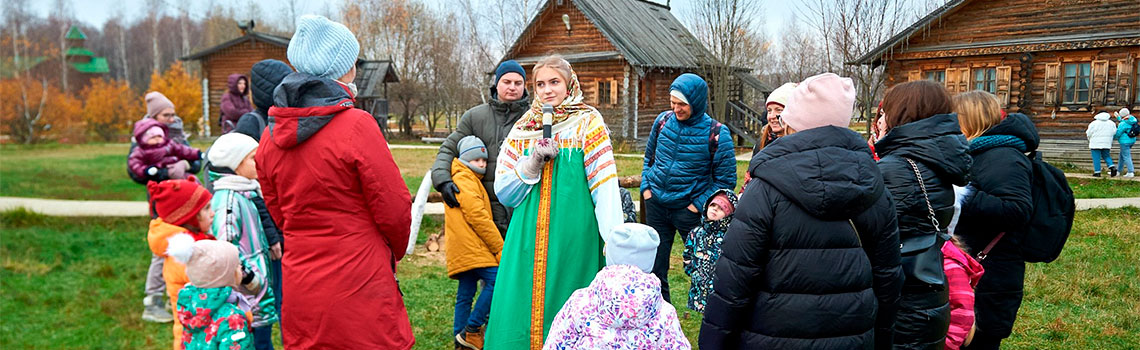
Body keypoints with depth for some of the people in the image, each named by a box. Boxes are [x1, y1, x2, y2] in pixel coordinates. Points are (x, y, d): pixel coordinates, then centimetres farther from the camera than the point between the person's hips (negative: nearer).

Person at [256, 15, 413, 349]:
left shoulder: (271, 134, 3)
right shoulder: (357, 125, -16)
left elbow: (279, 214, 12)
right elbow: (395, 209, -11)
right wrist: (394, 252, 8)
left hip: (300, 292, 6)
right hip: (359, 291, -6)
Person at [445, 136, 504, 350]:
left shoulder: (470, 180, 27)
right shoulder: (464, 179, -6)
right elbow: (478, 216, -14)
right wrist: (500, 248, -12)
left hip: (464, 250, 11)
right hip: (471, 247, -11)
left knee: (465, 295, 10)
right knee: (495, 280, -17)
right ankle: (471, 330, -13)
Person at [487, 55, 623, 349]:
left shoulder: (588, 123, 0)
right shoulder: (523, 129, 11)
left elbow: (606, 189, -8)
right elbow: (504, 192, 8)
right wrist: (532, 163, -8)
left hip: (573, 237, -3)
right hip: (528, 241, 3)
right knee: (520, 312, 3)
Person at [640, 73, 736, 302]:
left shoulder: (716, 133, -13)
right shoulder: (663, 120, -1)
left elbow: (726, 180, -8)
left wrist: (698, 205, -13)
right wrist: (646, 187, 4)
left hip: (689, 209, -4)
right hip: (656, 206, 4)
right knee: (654, 268, 12)